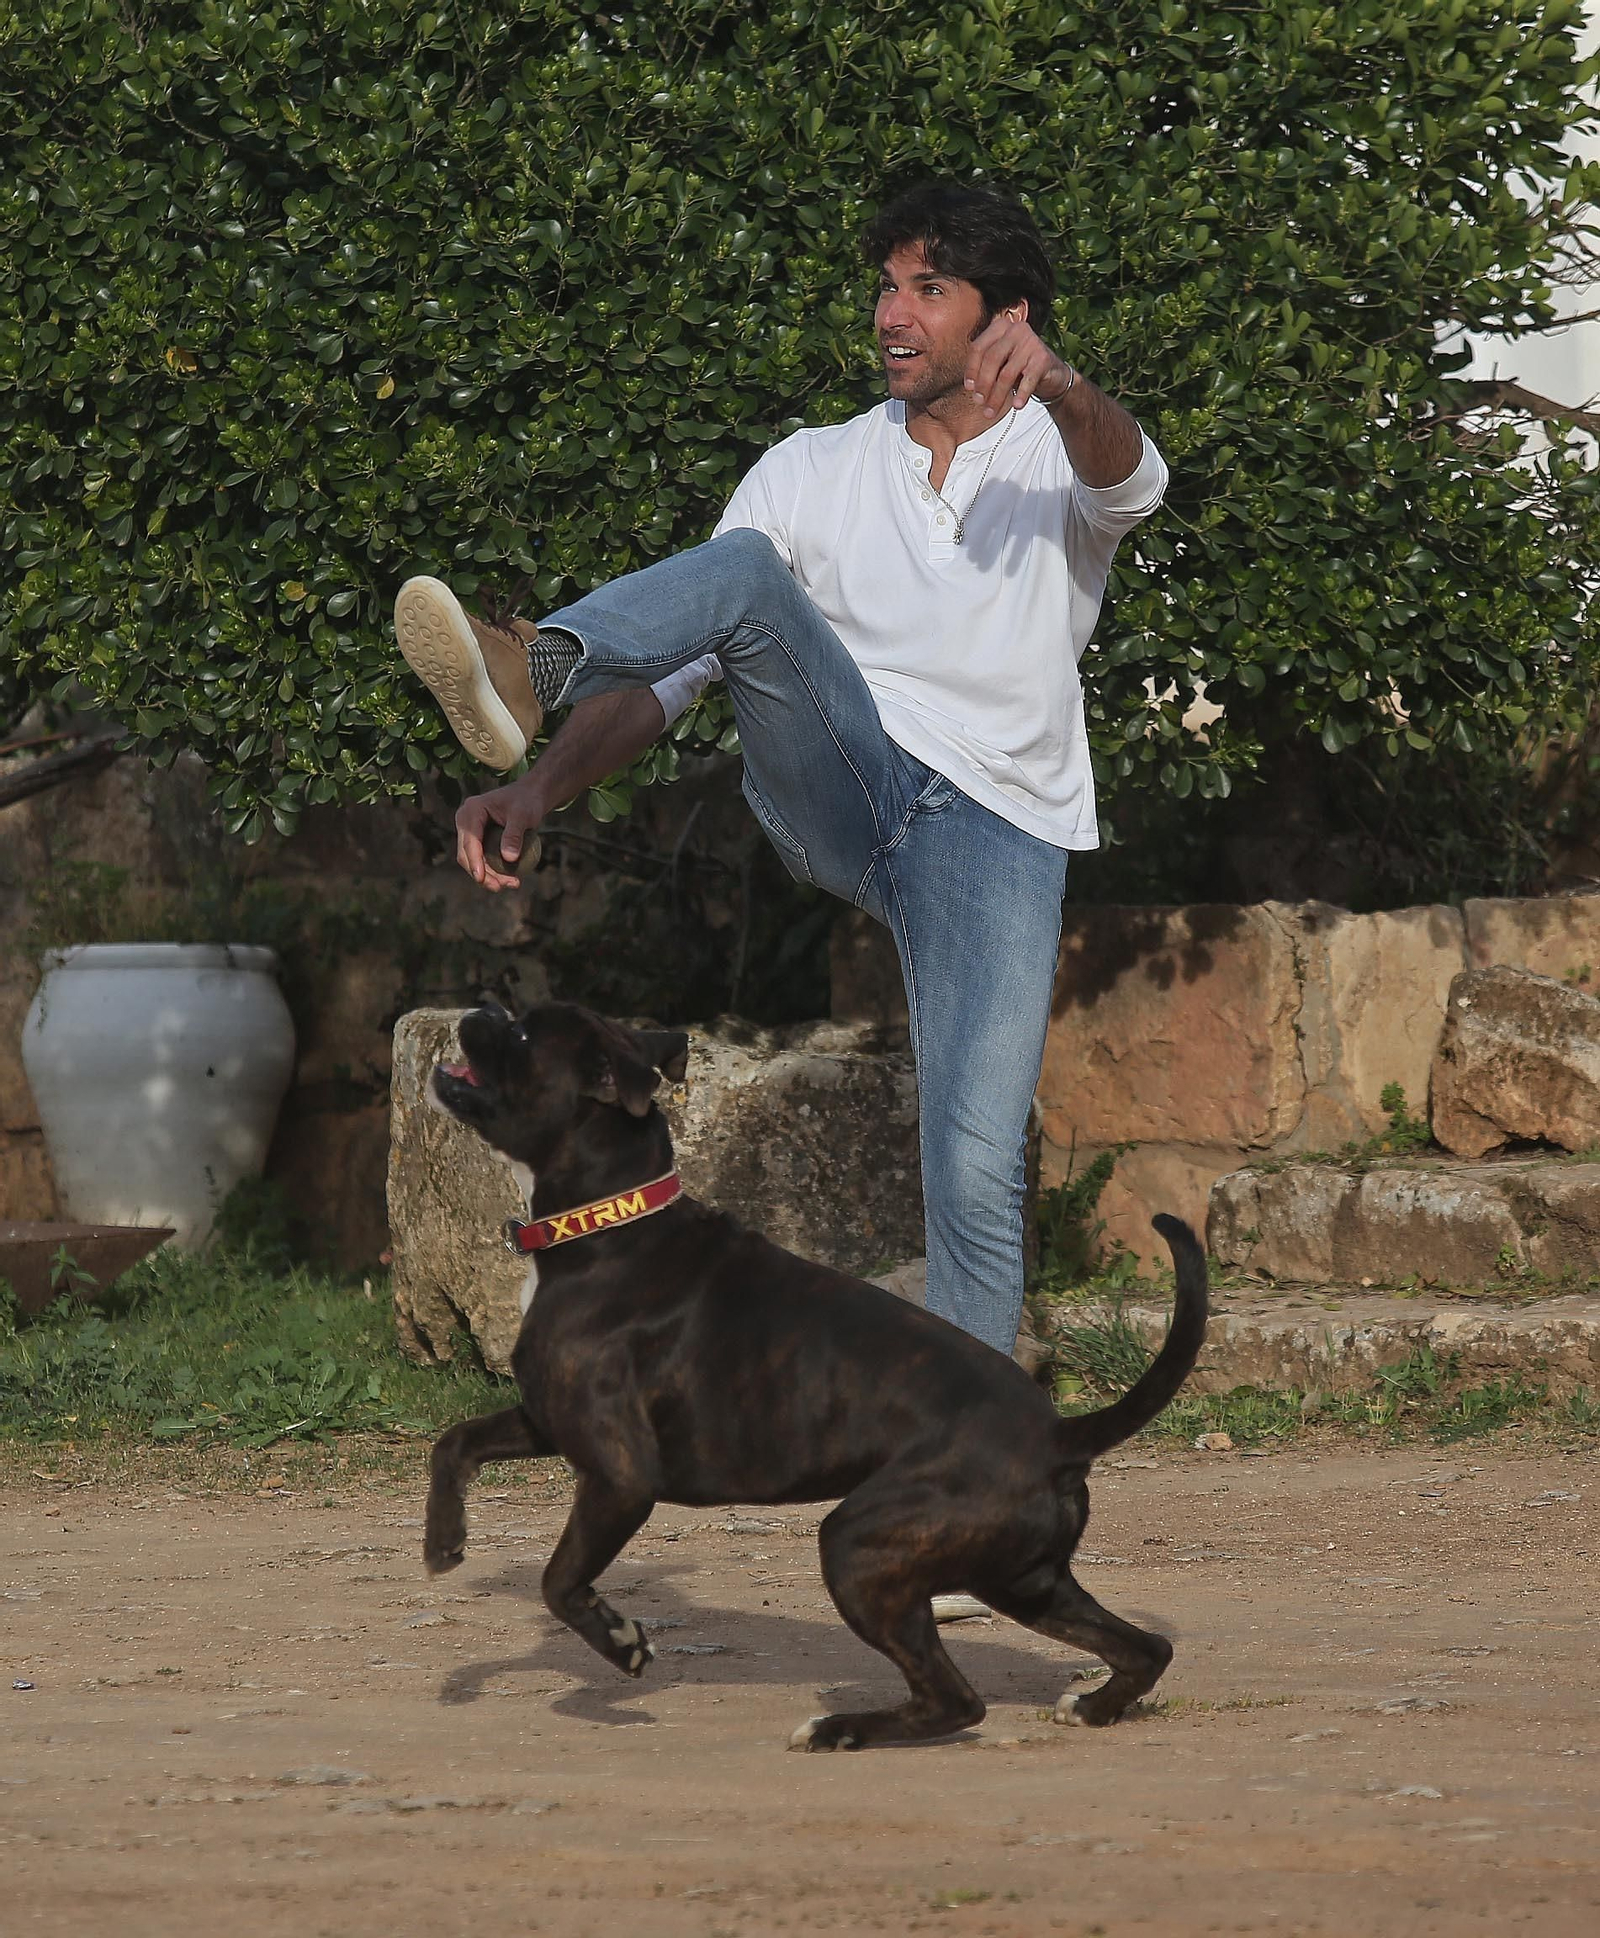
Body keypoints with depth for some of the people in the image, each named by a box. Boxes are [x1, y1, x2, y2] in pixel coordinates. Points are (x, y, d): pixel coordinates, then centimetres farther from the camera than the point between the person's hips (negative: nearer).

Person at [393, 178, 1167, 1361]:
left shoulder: (1057, 452, 8)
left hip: (998, 831, -2)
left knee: (978, 1171, -16)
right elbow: (679, 666, 10)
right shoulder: (815, 472, 15)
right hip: (833, 784, 2)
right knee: (745, 568, -25)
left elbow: (1128, 481, -19)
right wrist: (546, 787, -7)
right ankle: (528, 675, -52)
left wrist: (1053, 382, -43)